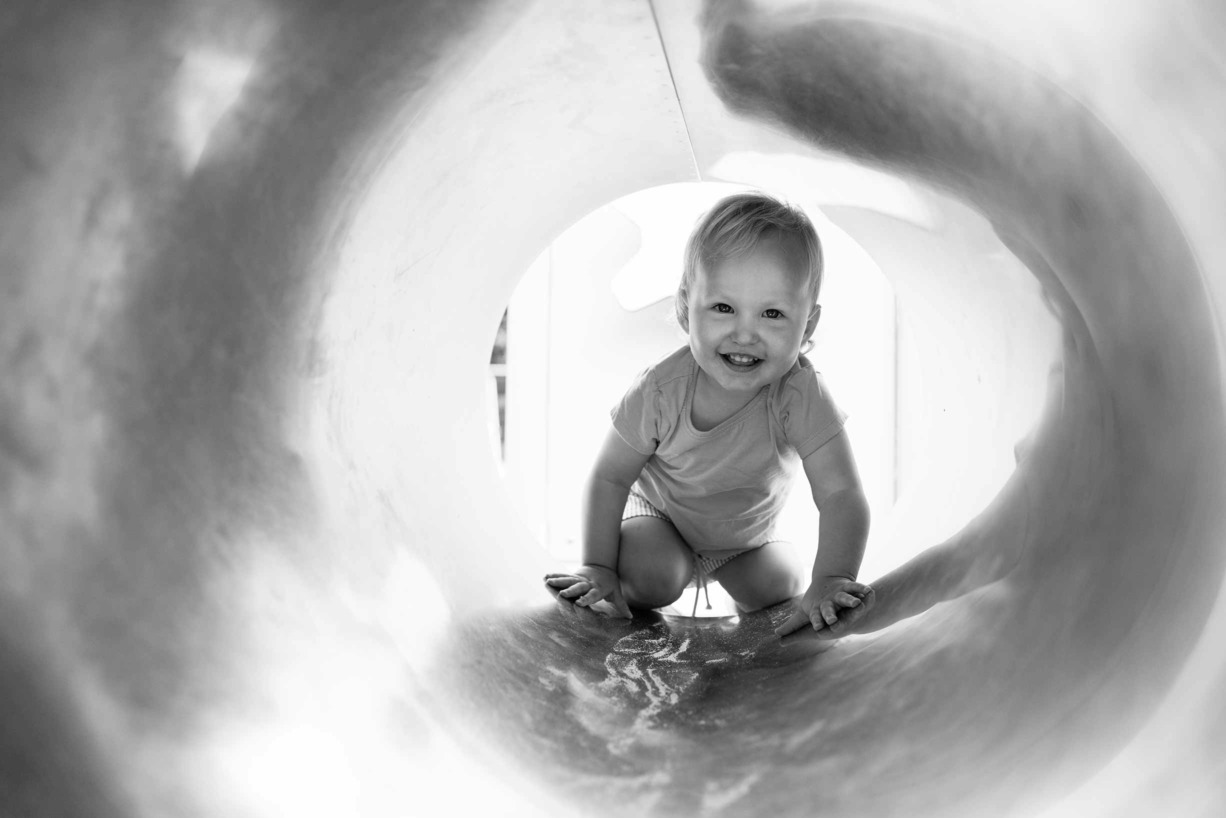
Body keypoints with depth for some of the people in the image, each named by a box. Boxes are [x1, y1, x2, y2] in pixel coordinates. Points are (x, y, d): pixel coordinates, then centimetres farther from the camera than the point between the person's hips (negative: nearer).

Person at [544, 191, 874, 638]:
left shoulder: (801, 396, -33)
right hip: (658, 512, -2)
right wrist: (599, 565, -20)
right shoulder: (661, 390, -31)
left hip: (745, 536, 3)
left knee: (775, 589, -13)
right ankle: (682, 566, 9)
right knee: (648, 580, -26)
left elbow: (841, 495, -32)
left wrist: (830, 581, -44)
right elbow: (610, 476, -18)